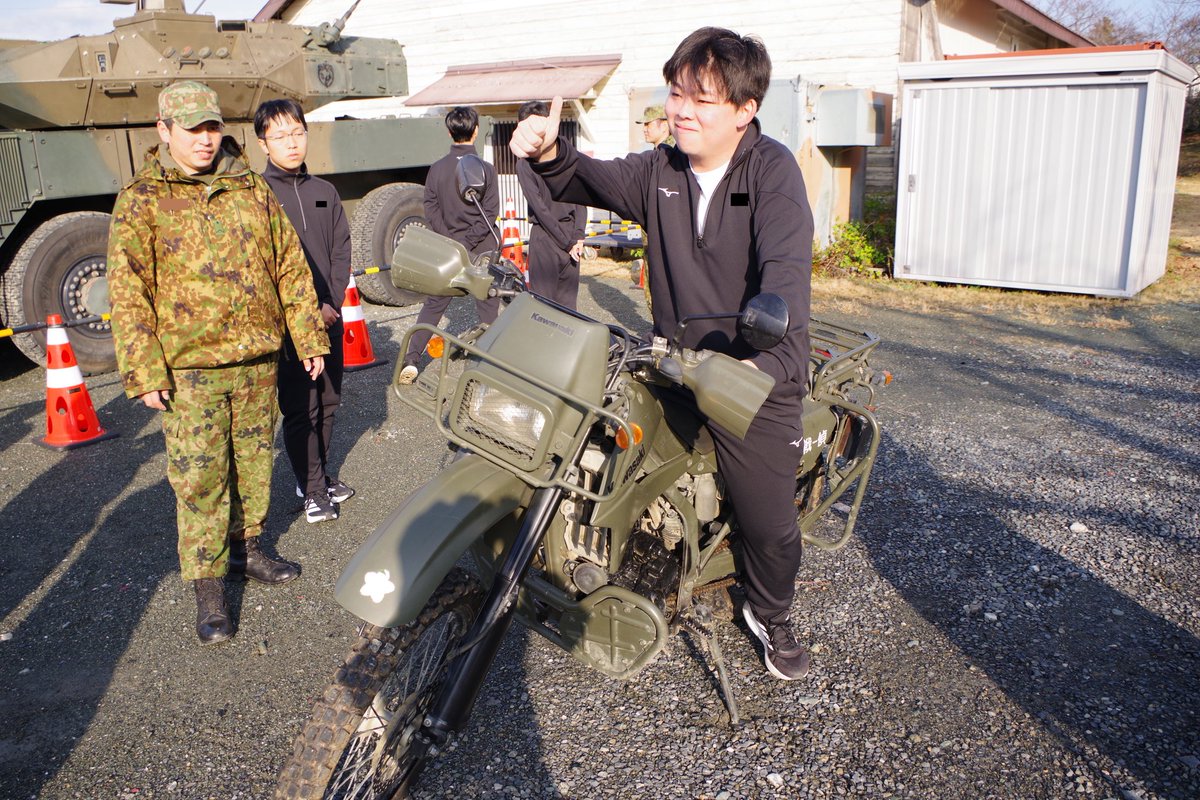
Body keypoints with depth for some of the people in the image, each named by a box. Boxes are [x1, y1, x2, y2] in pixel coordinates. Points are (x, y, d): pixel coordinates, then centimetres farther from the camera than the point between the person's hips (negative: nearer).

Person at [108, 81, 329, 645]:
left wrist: (309, 337, 10)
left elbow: (290, 265, 12)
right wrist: (143, 371, -12)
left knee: (255, 463, 14)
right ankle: (207, 587, 10)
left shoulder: (251, 189, 9)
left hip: (258, 359, 4)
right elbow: (127, 289, -6)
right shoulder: (142, 200, -2)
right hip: (189, 368, -4)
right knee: (198, 479, -2)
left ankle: (246, 547, 34)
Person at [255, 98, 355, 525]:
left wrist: (332, 302, -4)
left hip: (328, 316, 5)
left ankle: (320, 475, 28)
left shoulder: (324, 191, 10)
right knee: (299, 408, -2)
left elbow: (341, 251, 10)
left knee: (328, 401, 13)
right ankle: (312, 490, 9)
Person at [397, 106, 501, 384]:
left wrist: (454, 243, -2)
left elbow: (431, 211, -2)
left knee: (433, 305, 11)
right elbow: (490, 214, -12)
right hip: (482, 251, -2)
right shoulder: (486, 170, -9)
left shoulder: (437, 169, -1)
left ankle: (410, 359, 6)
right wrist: (468, 243, -8)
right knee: (488, 306, 9)